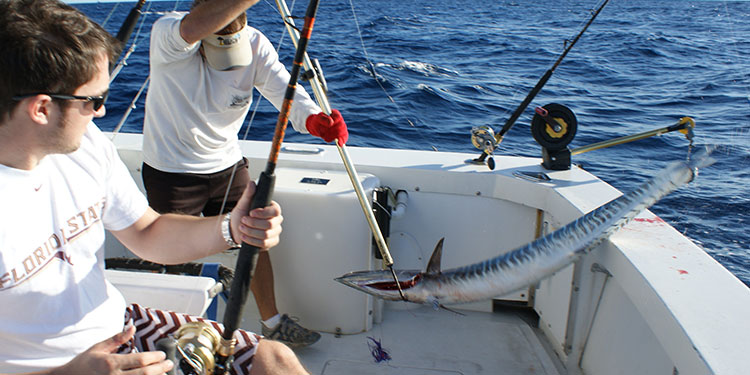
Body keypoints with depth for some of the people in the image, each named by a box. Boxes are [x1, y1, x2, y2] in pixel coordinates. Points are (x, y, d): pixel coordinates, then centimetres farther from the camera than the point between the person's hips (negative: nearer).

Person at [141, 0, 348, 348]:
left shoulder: (255, 44, -12)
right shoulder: (168, 36, -23)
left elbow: (286, 90, -26)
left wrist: (313, 117, -48)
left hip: (228, 166, 4)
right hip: (170, 172, -4)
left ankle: (272, 322, 28)